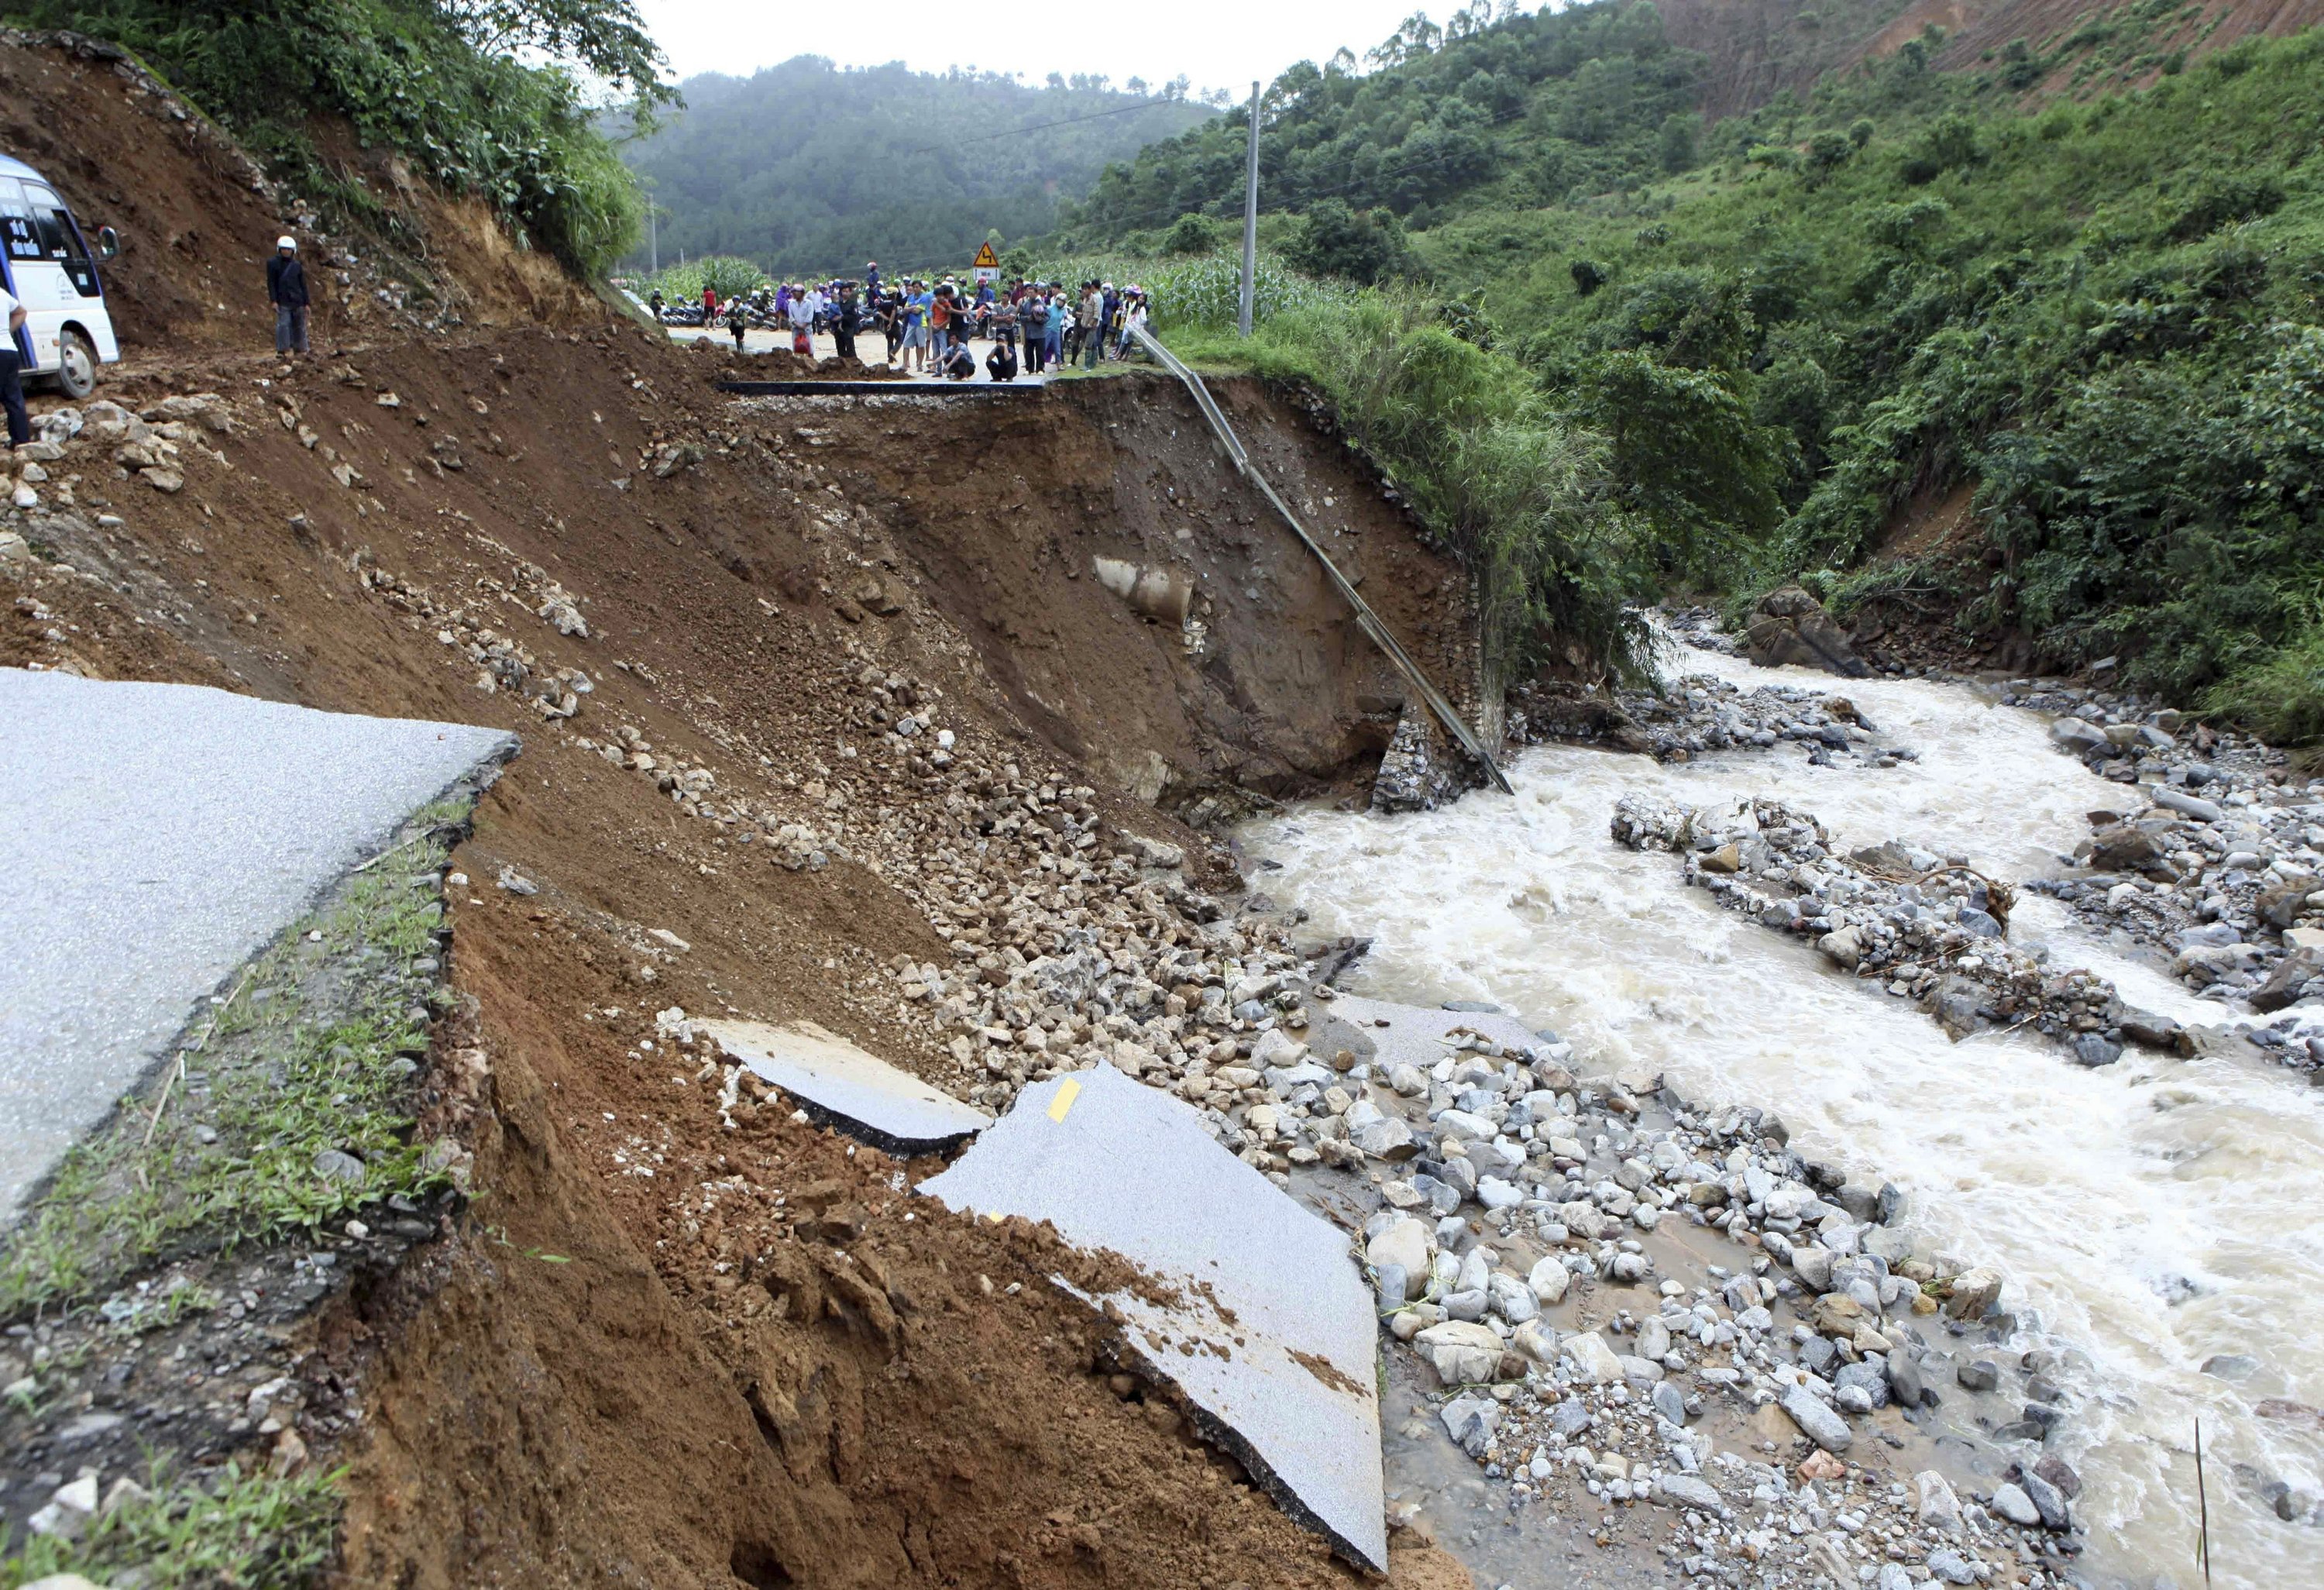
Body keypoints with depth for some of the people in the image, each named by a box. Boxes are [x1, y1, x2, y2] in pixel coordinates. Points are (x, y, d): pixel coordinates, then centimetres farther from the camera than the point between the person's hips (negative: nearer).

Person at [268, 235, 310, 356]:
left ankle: (300, 350, 15)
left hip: (297, 301, 3)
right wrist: (273, 300, -10)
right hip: (283, 301, -3)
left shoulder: (297, 266, 10)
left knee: (299, 326, 6)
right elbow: (271, 283, 0)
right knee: (283, 325, -8)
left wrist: (306, 303, 6)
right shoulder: (272, 263, 3)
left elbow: (303, 285, 12)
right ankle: (282, 350, -5)